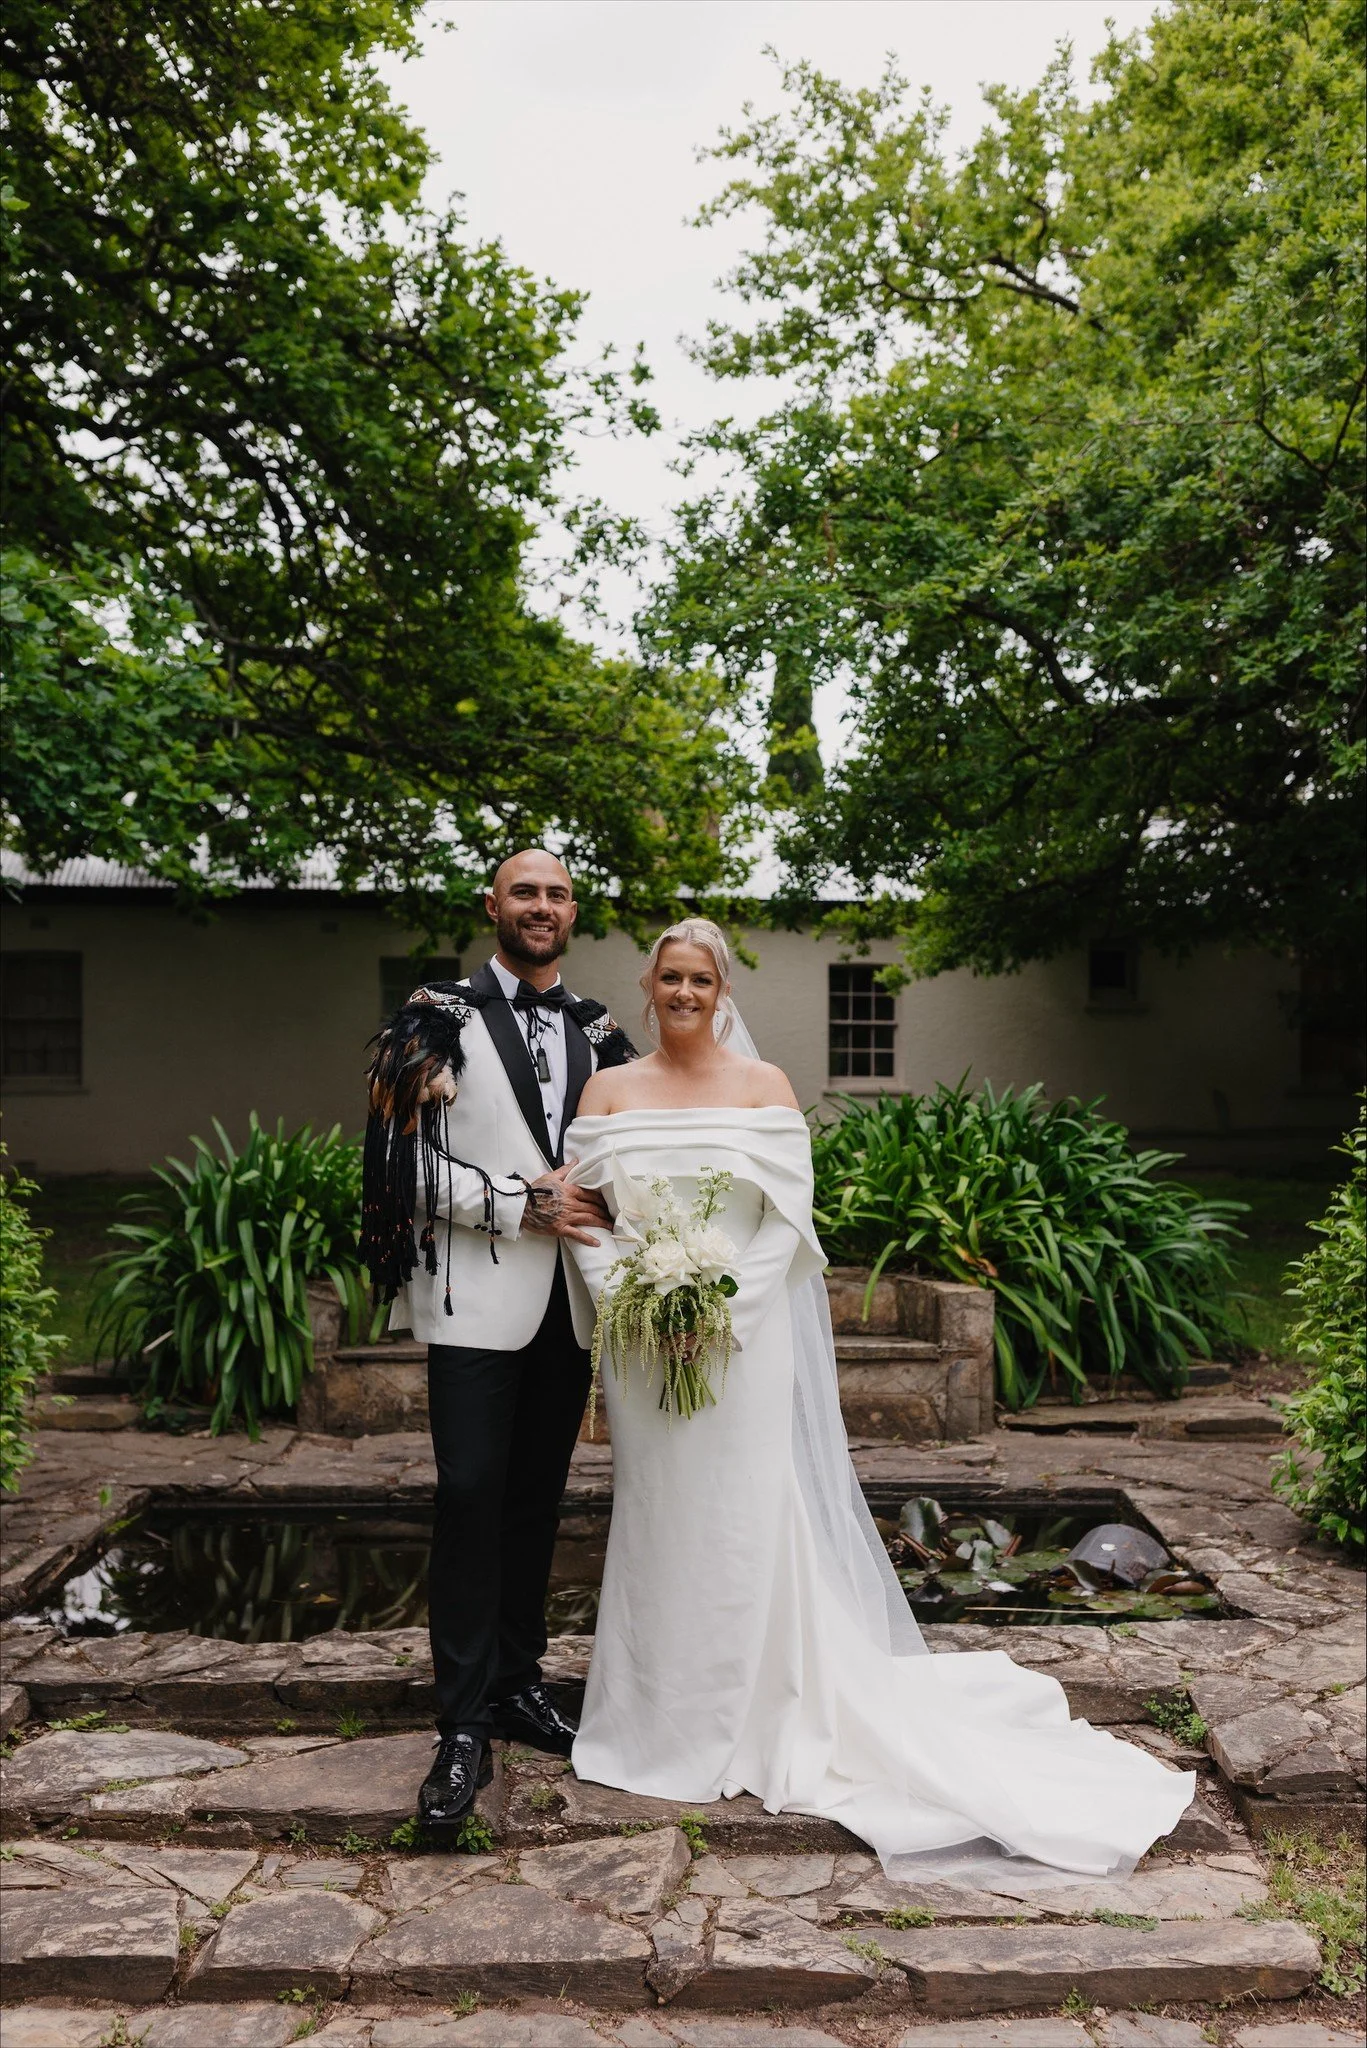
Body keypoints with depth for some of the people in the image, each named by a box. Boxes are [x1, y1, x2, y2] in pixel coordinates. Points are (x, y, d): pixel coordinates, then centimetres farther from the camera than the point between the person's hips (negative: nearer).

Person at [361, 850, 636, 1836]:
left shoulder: (598, 1030, 11)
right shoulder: (440, 1017, -3)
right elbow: (406, 1160, -9)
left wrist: (588, 1194, -4)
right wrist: (518, 1206, -14)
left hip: (568, 1302, 5)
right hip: (477, 1296, -4)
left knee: (538, 1497, 13)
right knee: (471, 1498, -7)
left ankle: (518, 1682, 28)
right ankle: (464, 1728, 2)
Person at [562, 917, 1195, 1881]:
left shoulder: (763, 1087, -1)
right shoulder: (610, 1090, 5)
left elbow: (786, 1219, -6)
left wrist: (720, 1311, -15)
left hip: (743, 1338, -2)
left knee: (748, 1520, 2)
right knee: (655, 1521, 10)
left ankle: (754, 1721, 19)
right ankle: (660, 1716, 27)